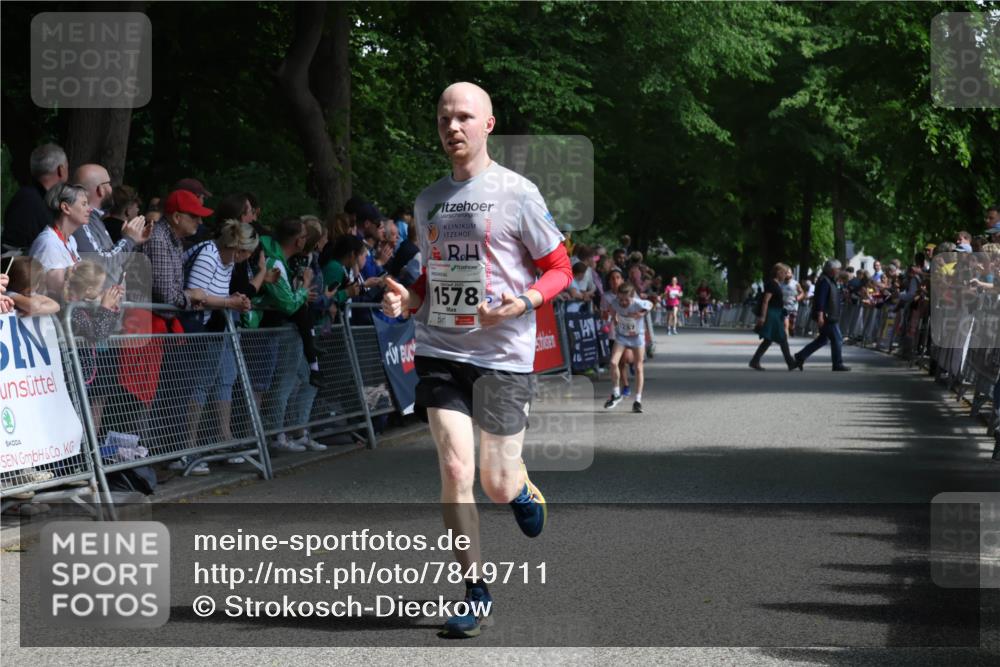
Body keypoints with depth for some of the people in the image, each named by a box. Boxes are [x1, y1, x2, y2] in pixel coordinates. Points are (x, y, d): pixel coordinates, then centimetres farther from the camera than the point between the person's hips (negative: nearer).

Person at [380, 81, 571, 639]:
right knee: (455, 468, -9)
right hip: (440, 350, 3)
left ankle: (523, 487, 40)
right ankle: (475, 588, 3)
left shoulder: (516, 193, -4)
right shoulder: (428, 201, 11)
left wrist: (520, 303, -19)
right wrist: (407, 300, 2)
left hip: (504, 353, -3)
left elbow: (559, 269, 0)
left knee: (497, 485, 2)